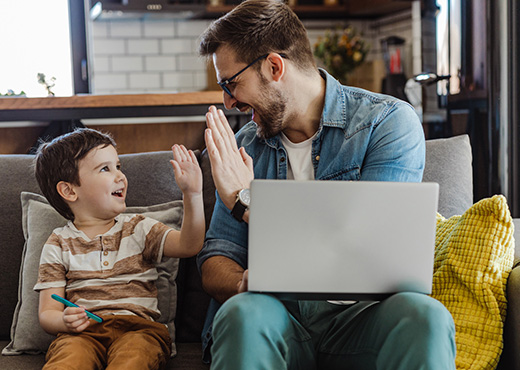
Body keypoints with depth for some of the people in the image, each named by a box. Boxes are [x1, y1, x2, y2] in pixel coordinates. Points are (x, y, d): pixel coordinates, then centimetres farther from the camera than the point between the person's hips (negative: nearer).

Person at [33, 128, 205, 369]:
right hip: (82, 332, 0)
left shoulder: (138, 229, 17)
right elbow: (47, 313, 9)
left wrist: (192, 195, -13)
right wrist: (65, 321, -15)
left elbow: (189, 245, 0)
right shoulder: (59, 245, 14)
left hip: (137, 326, 1)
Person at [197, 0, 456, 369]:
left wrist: (245, 199, -10)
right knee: (243, 313, -33)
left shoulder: (390, 122, -3)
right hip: (277, 316, 2)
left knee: (423, 315, -33)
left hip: (357, 314, -2)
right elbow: (216, 259, 10)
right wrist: (244, 284, -16)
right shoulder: (243, 147, 12)